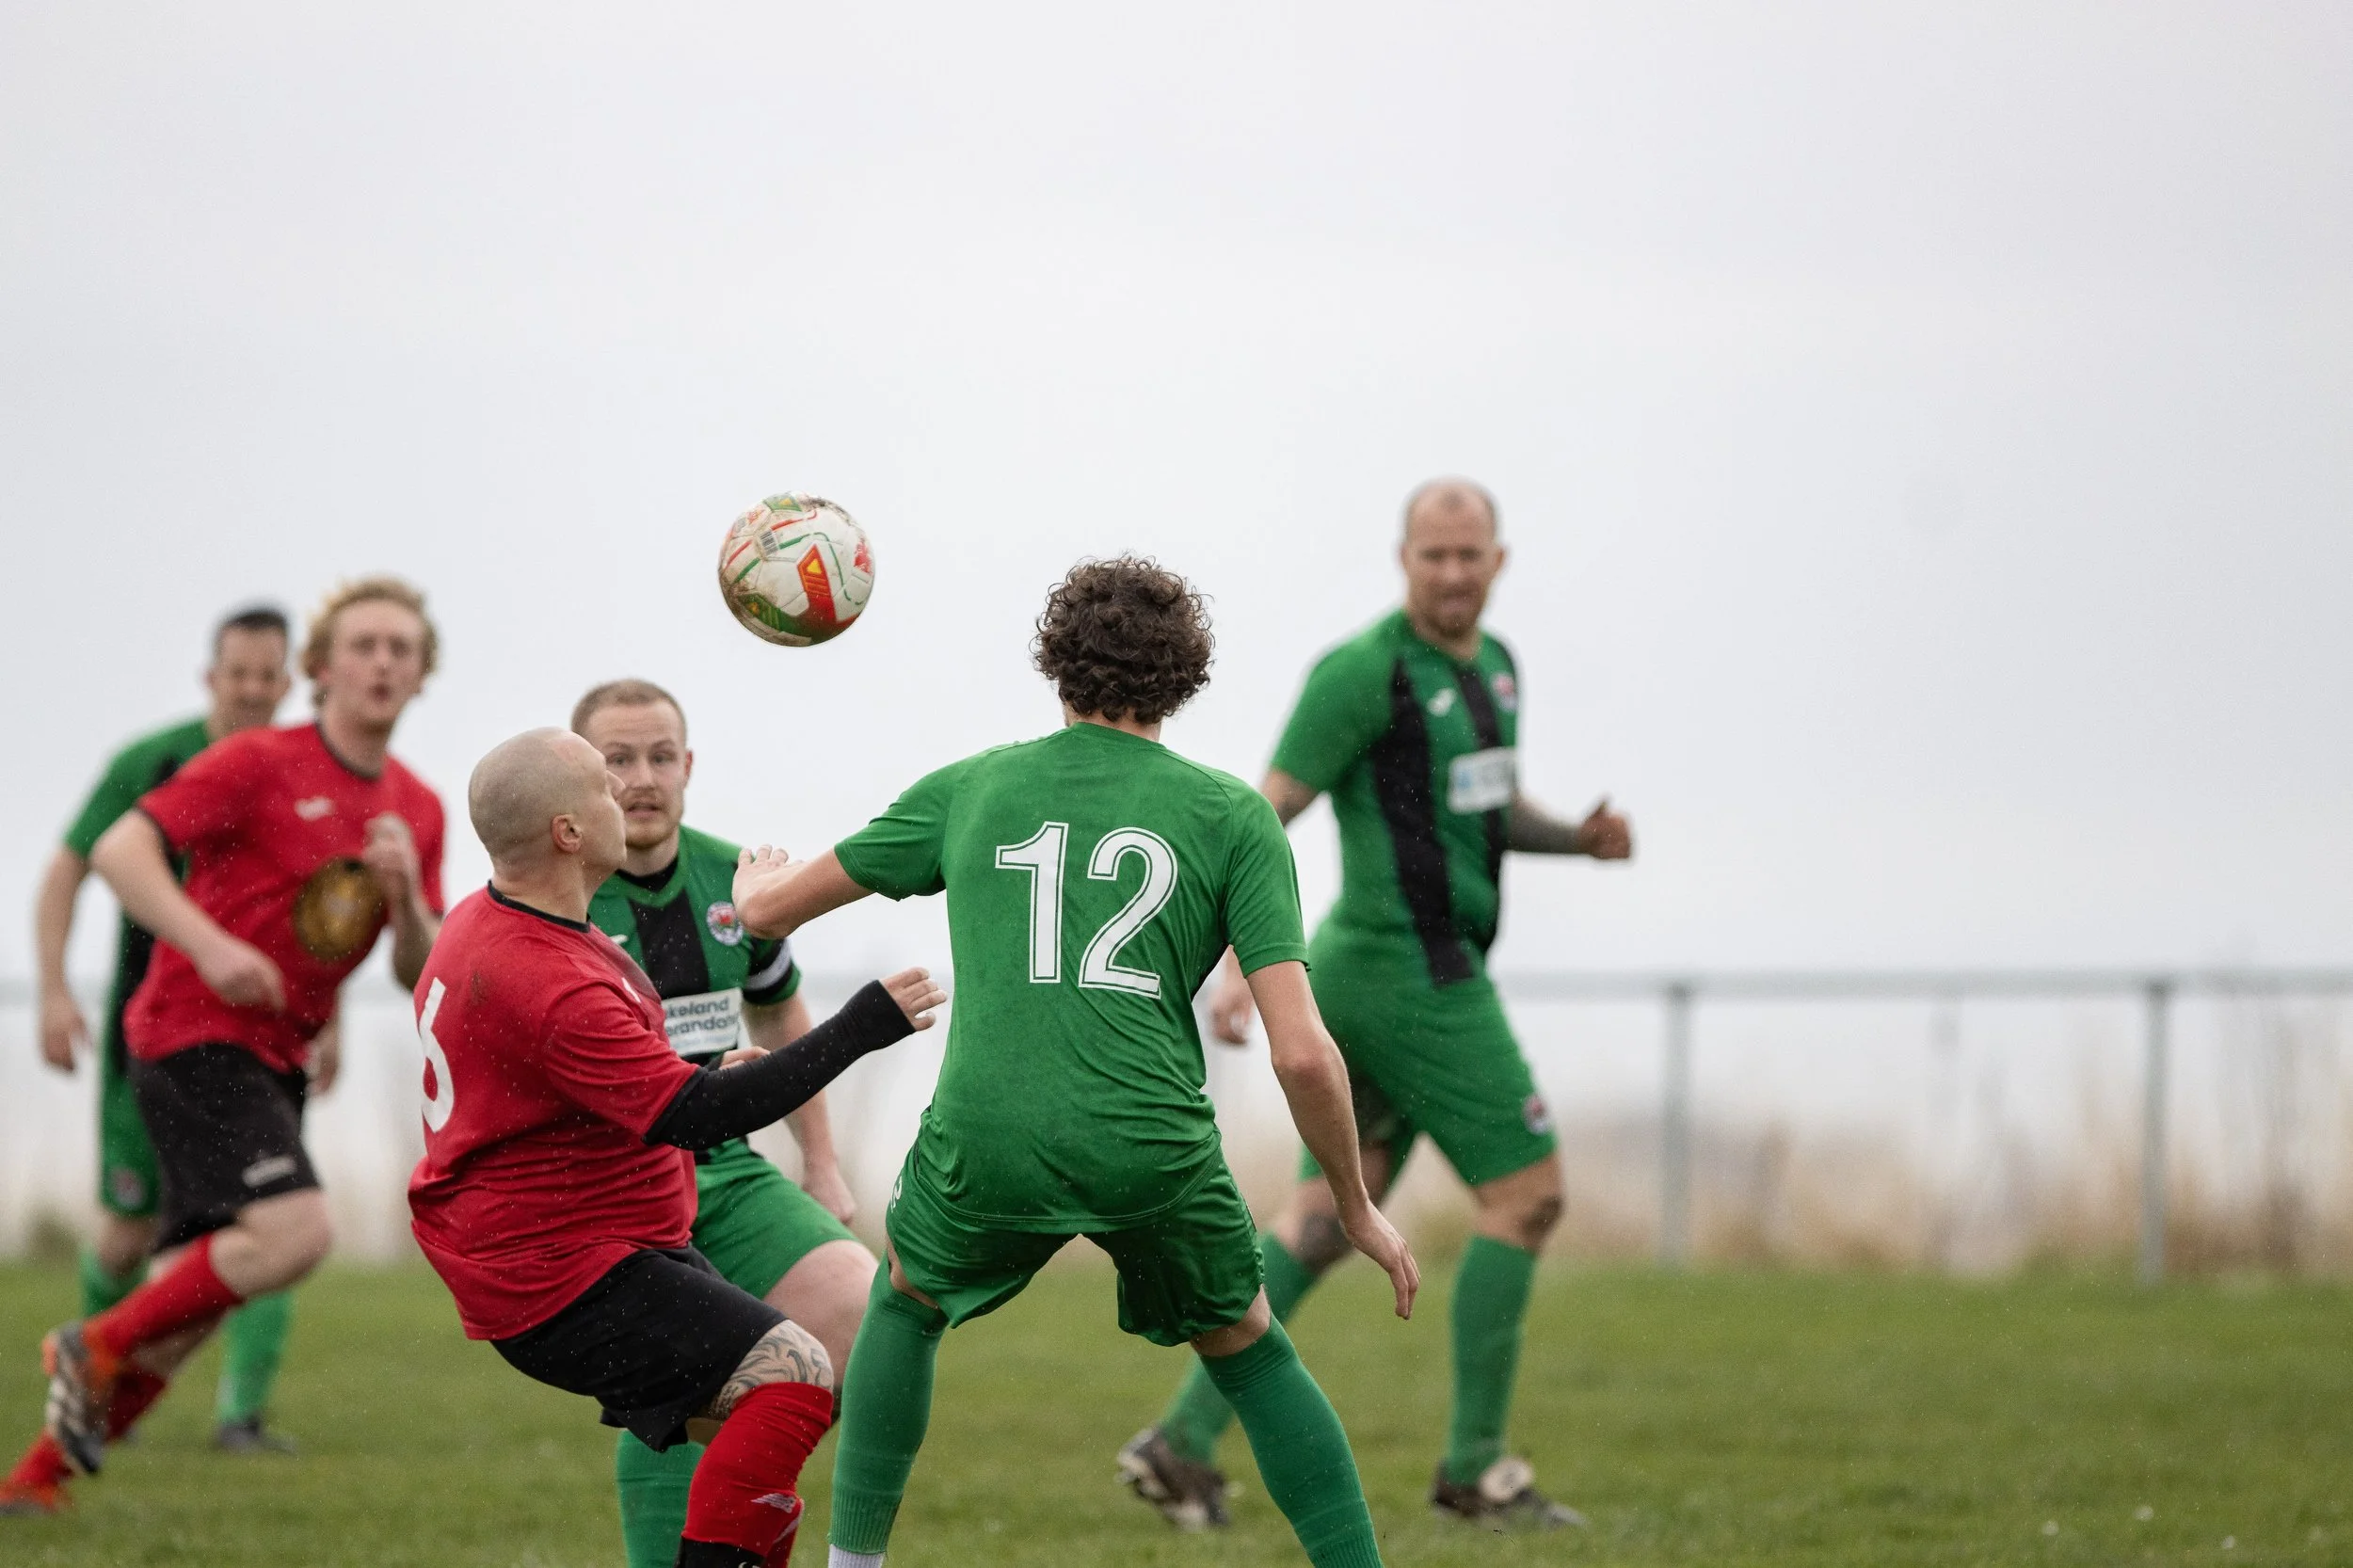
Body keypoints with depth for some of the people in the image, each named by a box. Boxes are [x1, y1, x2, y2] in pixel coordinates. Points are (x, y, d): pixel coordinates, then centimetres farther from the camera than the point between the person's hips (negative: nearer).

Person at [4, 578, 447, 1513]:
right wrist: (209, 945, -29)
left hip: (273, 1060, 7)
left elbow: (423, 973, 11)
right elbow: (119, 851, -16)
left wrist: (405, 894, -10)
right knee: (295, 1232, -26)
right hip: (192, 1037, -7)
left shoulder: (419, 811, 10)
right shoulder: (257, 763, -9)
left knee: (193, 1302, 7)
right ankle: (97, 1348, -9)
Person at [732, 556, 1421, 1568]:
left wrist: (756, 884, 48)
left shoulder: (970, 790, 12)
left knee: (906, 1303, 32)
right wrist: (1356, 1209, 11)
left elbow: (767, 910, 23)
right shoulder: (1232, 817, 6)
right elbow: (1302, 1054, -3)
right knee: (1250, 1354, 24)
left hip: (986, 1144, 1)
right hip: (1154, 1154, -1)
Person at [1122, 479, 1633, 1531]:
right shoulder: (1365, 672, -13)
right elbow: (1265, 817, -14)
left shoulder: (1492, 666, 14)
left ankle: (1184, 1443, 7)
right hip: (1408, 968, -9)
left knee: (1326, 1218, 8)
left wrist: (1578, 837, 6)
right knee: (1526, 1194, -6)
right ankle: (1475, 1469, 0)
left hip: (1438, 971, 9)